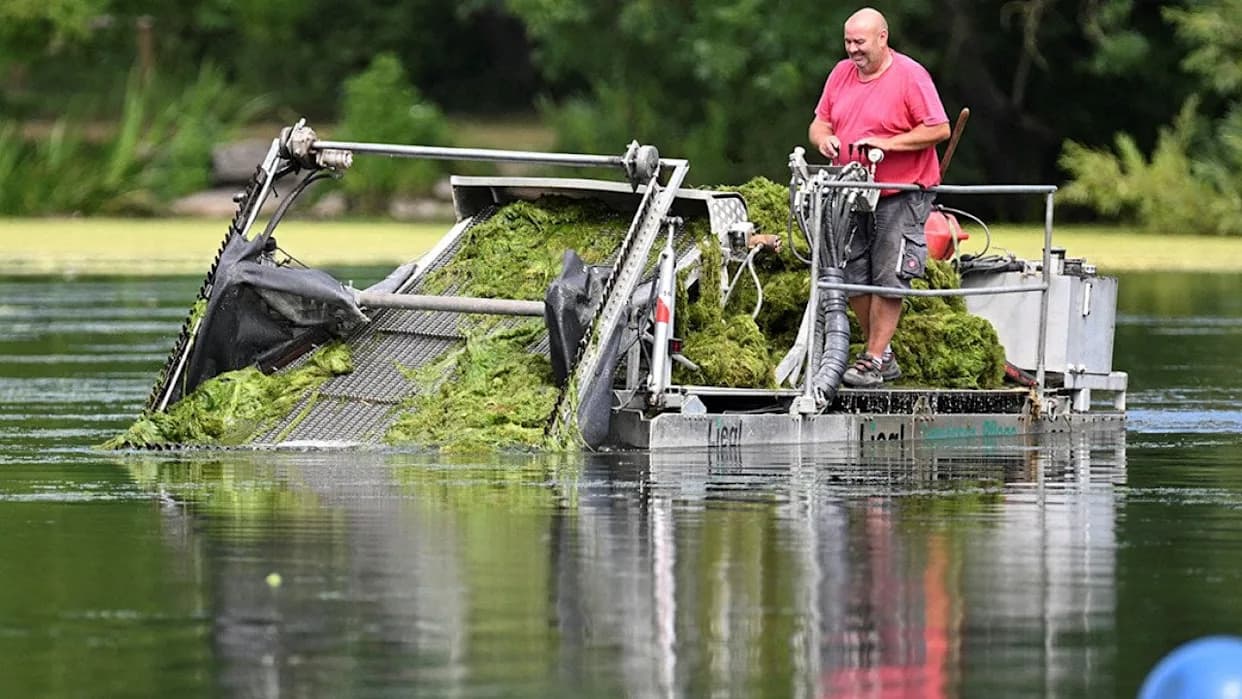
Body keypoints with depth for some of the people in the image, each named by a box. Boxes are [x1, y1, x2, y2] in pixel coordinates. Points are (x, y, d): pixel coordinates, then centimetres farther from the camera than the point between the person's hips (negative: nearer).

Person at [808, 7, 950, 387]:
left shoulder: (910, 75, -10)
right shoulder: (841, 74, 9)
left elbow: (939, 129, -13)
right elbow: (819, 123, 14)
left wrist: (887, 143, -20)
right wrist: (824, 138, -10)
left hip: (901, 195, -6)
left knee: (888, 278, -7)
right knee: (853, 276, 4)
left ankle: (875, 359, -2)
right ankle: (881, 353, 15)